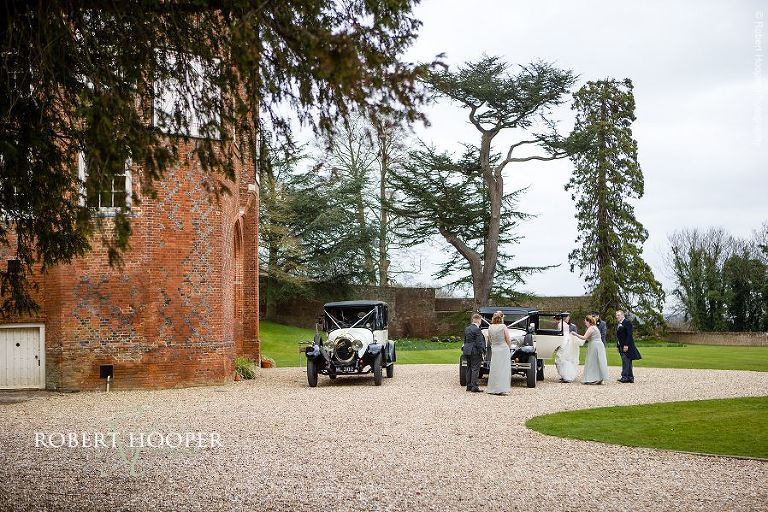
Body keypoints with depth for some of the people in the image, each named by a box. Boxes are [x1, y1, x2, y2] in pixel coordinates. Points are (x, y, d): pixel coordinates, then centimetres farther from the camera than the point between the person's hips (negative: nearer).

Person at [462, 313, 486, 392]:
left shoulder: (467, 329, 11)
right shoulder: (477, 330, -15)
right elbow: (479, 342, -17)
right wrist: (481, 352, -13)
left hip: (467, 351, 8)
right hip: (475, 352, -8)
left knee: (469, 369, 14)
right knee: (475, 369, -5)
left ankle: (469, 386, 19)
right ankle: (474, 387, -6)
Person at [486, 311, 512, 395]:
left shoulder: (490, 327, 2)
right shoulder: (503, 326, -10)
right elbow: (508, 340, -5)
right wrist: (509, 348, 11)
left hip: (494, 350, 4)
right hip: (504, 349, -4)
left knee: (494, 370, 10)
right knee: (503, 369, 0)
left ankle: (492, 389, 12)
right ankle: (501, 390, -3)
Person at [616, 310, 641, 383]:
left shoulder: (627, 322, -11)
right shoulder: (619, 324, 18)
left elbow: (629, 334, -18)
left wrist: (626, 345, -23)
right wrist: (618, 345, 15)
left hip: (626, 346, -10)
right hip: (621, 346, 10)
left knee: (625, 361, -12)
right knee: (627, 362, 10)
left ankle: (624, 377, -14)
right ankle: (630, 377, 13)